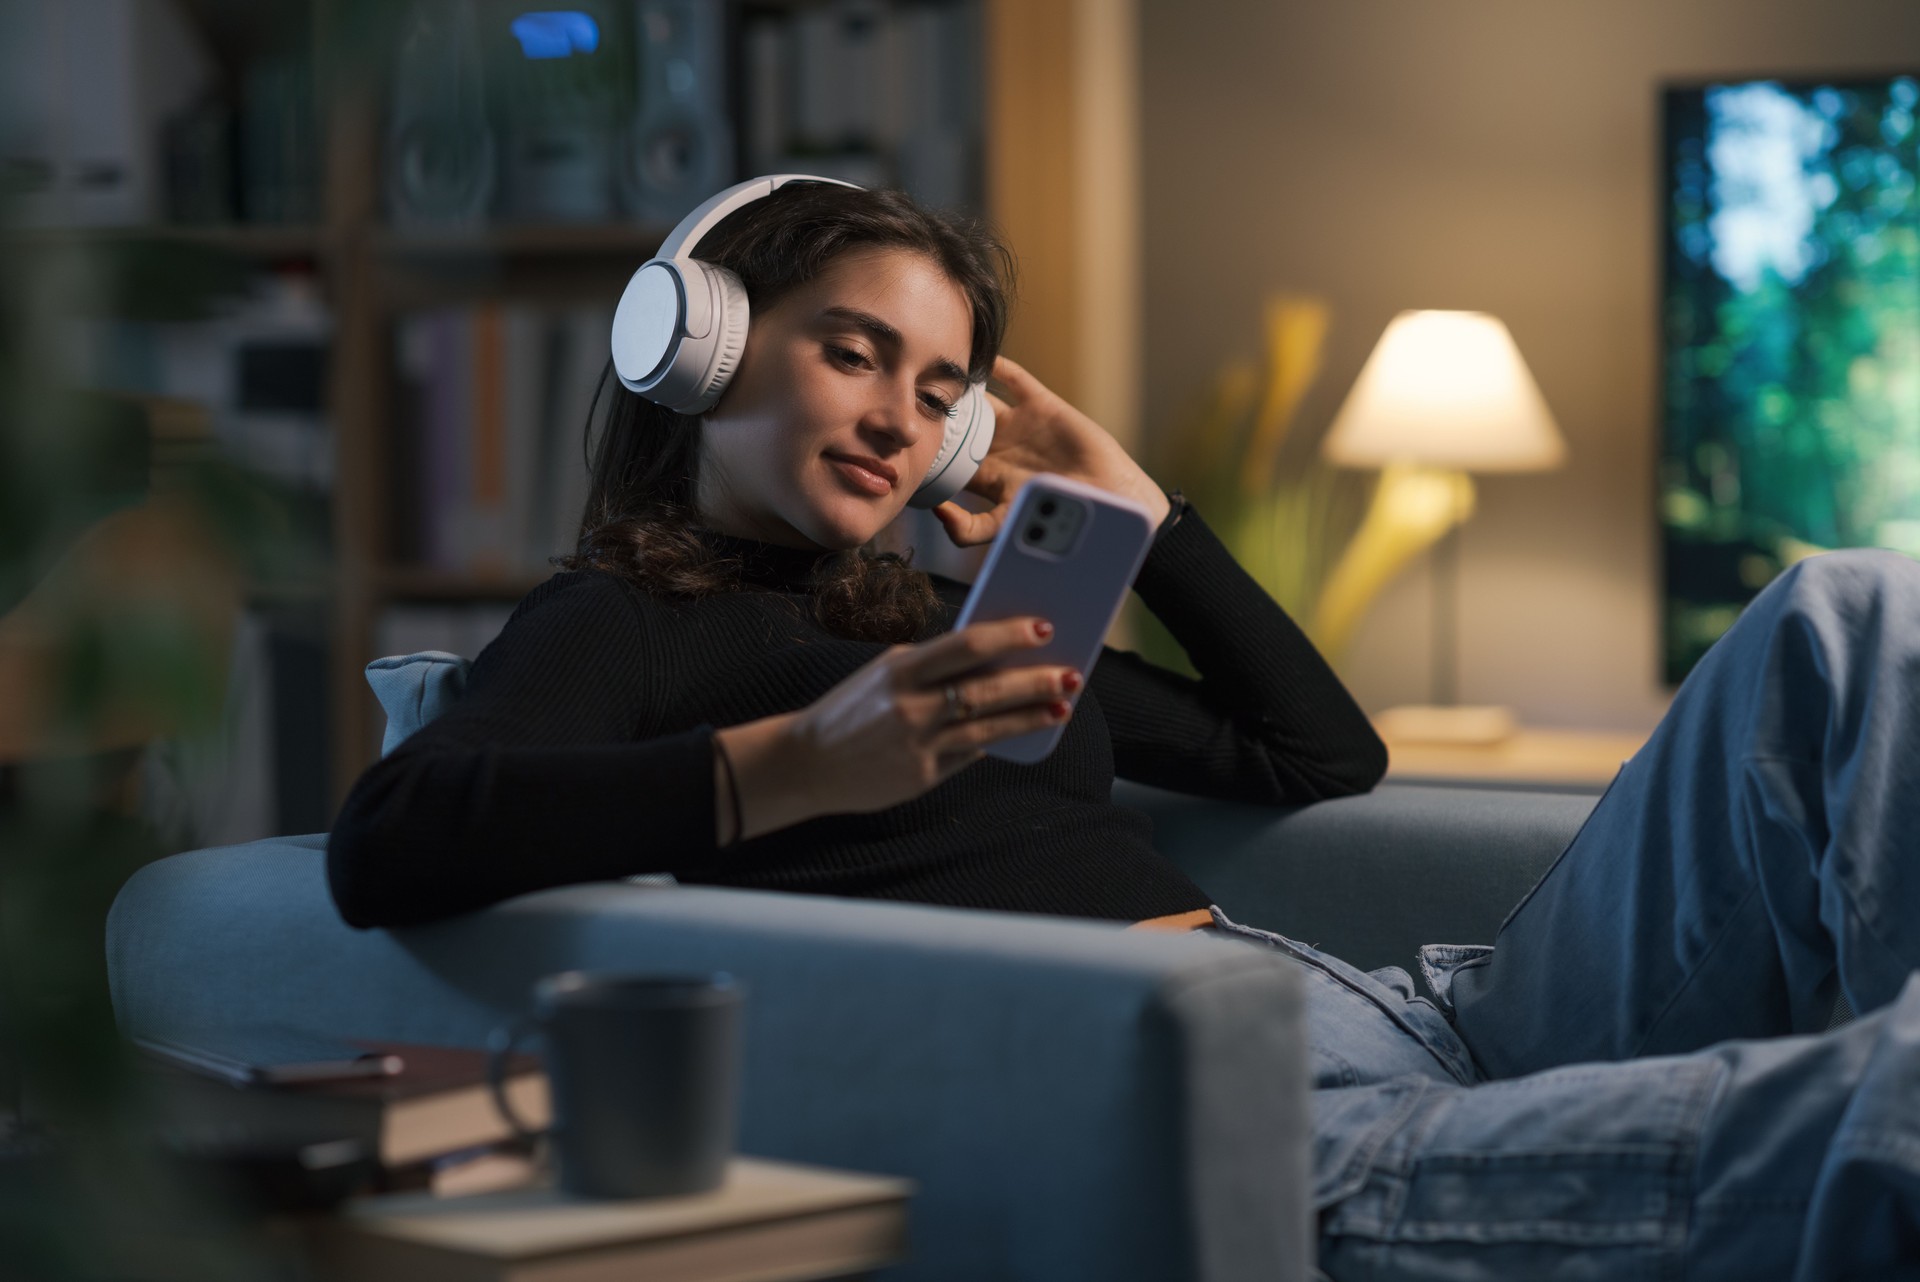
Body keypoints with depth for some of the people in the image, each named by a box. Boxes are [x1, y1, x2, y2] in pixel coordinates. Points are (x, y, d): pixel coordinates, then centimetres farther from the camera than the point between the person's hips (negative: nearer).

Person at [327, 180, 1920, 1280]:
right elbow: (385, 846, -14)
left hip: (1417, 1016, 9)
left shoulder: (940, 618, 32)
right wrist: (794, 765, -24)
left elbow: (1327, 754, 39)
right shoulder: (626, 621, 11)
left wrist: (1130, 501, 35)